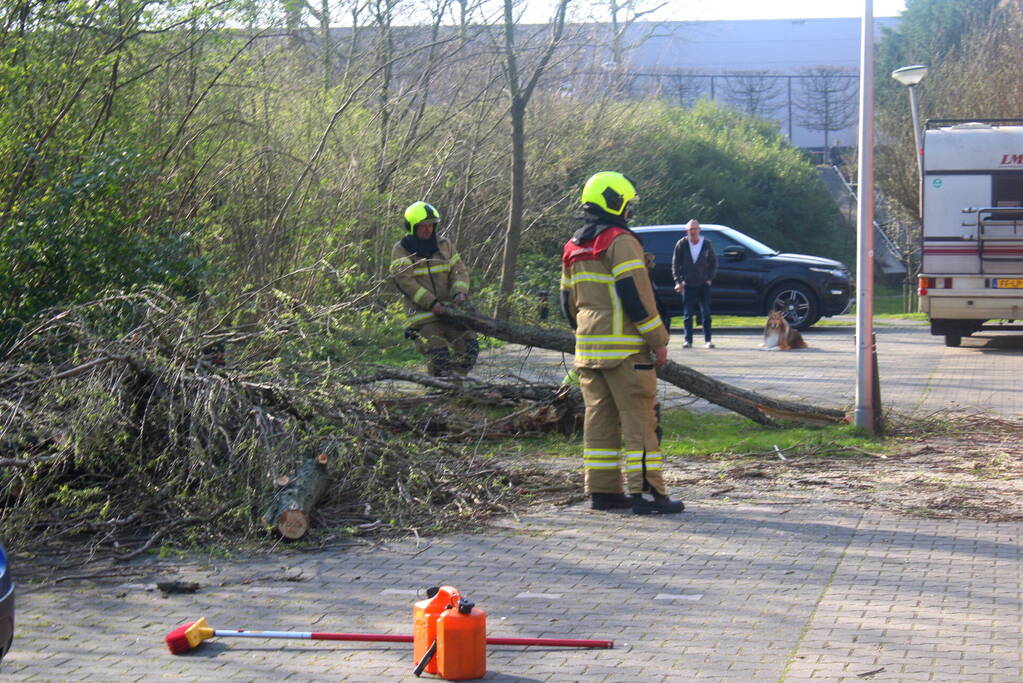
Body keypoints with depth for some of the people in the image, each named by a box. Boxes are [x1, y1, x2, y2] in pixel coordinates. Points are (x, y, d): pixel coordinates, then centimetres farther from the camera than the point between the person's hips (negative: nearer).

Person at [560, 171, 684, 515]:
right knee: (638, 420, -5)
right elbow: (635, 294, -17)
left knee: (599, 419, 10)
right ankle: (645, 491, -6)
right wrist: (659, 340, -12)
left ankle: (602, 490, 12)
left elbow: (568, 302, 21)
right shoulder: (621, 242, -11)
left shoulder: (573, 248, 16)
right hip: (625, 349, -8)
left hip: (588, 349, 8)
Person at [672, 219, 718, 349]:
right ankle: (688, 340, 7)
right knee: (687, 314, 1)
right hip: (687, 284, 0)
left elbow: (714, 263, 10)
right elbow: (675, 264, 2)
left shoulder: (707, 244, 1)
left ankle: (707, 340, 4)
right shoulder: (682, 244, -2)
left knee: (706, 313, -1)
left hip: (703, 284, 0)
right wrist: (678, 281, -5)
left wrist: (710, 278, 0)